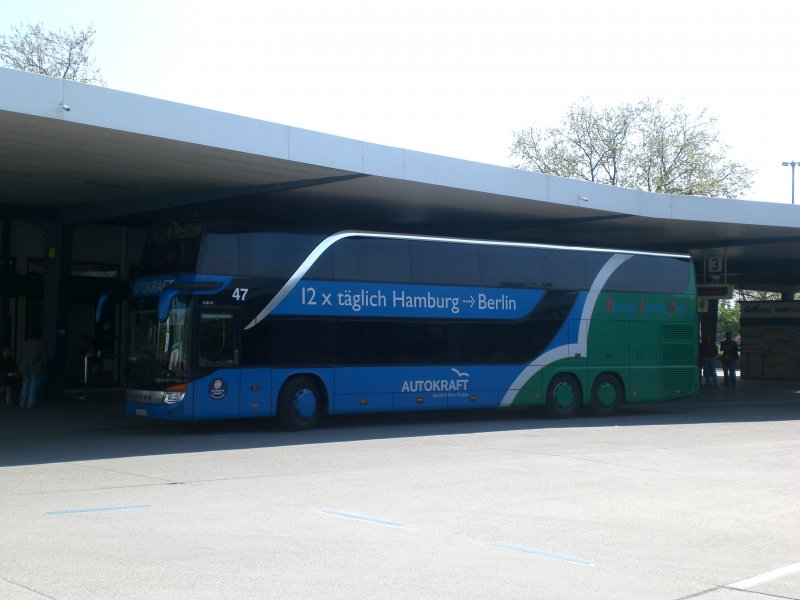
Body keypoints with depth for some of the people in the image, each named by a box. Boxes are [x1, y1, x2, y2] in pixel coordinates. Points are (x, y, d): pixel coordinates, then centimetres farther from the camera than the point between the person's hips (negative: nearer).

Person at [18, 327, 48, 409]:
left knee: (26, 385, 14)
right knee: (35, 386, -1)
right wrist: (45, 366, 4)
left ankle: (23, 403, 17)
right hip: (37, 369, -6)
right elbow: (44, 357, -10)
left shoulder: (26, 343, 7)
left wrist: (21, 367, 19)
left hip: (26, 369, 6)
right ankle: (32, 405, -2)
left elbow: (21, 356, 11)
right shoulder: (40, 344, -11)